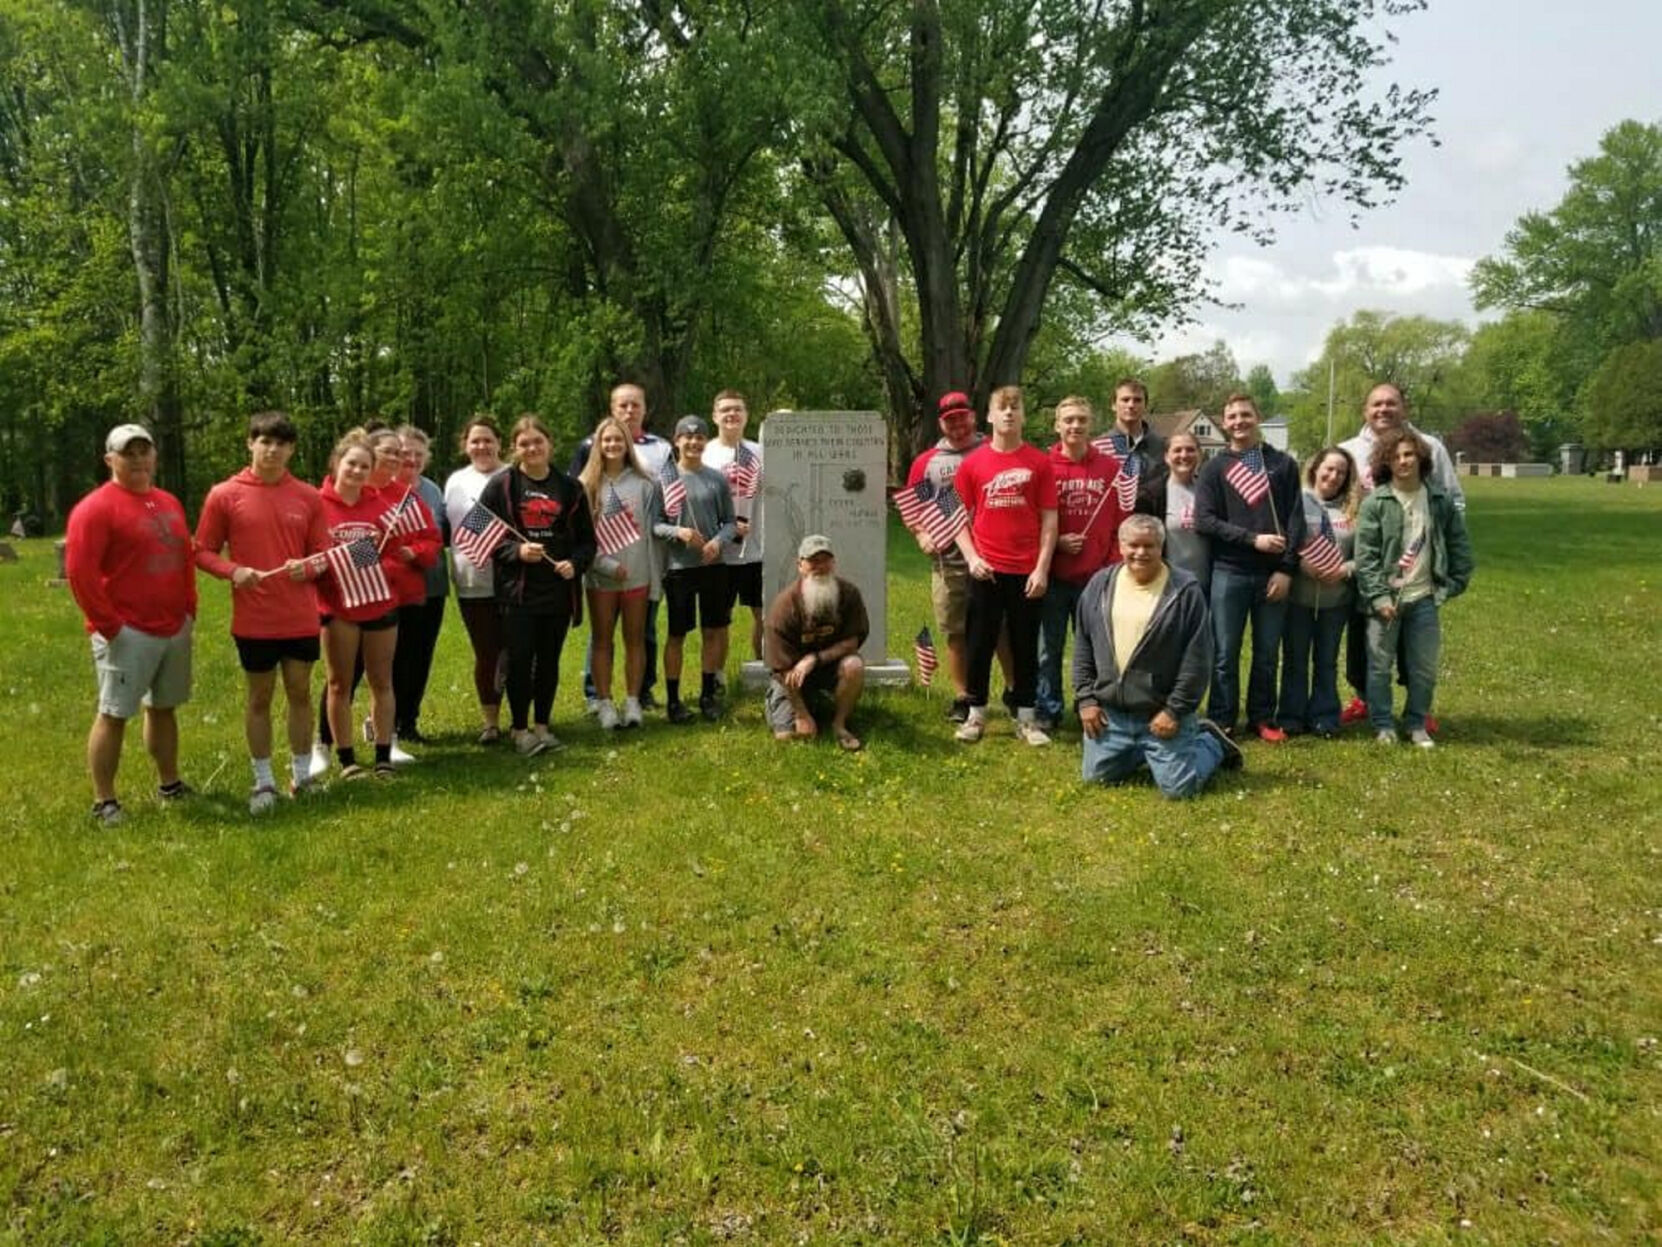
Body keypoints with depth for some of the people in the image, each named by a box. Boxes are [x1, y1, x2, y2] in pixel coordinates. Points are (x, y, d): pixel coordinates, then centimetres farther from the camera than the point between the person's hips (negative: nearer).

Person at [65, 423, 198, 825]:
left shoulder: (168, 503, 13)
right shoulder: (96, 508, -11)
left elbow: (185, 559, 21)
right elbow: (79, 571, -17)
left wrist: (189, 609, 11)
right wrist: (109, 625, -16)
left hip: (174, 629, 7)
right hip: (128, 633, -7)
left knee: (164, 708, 16)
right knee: (114, 714, -3)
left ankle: (169, 783, 27)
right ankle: (104, 801, 4)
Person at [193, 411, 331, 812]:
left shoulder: (308, 497, 2)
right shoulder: (224, 495, -3)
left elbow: (323, 553, 7)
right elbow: (203, 552, 1)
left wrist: (308, 567, -15)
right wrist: (233, 571, -17)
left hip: (301, 619, 2)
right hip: (253, 619, -2)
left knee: (300, 693, 11)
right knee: (259, 699, 9)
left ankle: (302, 775, 24)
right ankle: (263, 782, 19)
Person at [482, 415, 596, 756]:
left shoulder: (569, 488, 7)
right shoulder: (501, 485, 0)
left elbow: (587, 539, 10)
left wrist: (576, 563, -9)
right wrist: (516, 551, -16)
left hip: (559, 589, 3)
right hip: (517, 590, -3)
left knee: (549, 660, 10)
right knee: (520, 660, -2)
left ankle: (542, 726, 23)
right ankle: (520, 730, 11)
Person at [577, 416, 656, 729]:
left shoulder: (643, 484, 2)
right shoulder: (586, 485, 0)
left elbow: (651, 532, 3)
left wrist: (654, 578, 0)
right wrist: (607, 565, -13)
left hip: (637, 576, 1)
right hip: (600, 578, 0)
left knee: (635, 640, 7)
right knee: (602, 641, 6)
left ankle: (633, 702, 14)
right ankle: (605, 703, 12)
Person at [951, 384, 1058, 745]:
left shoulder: (1039, 461, 1)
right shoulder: (973, 462, 3)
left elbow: (1049, 519, 0)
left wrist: (1042, 568, -6)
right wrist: (971, 558, -6)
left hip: (1027, 571, 0)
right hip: (986, 570, 0)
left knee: (1026, 645, 8)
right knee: (980, 643, 6)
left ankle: (1025, 718, 17)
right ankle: (976, 714, 17)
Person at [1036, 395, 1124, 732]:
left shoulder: (1110, 467, 3)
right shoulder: (1043, 466, 0)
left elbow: (1121, 522, 3)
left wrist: (1114, 566, -3)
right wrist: (1055, 542, -11)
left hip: (1097, 576, 1)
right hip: (1054, 575, -1)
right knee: (1049, 646, 5)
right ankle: (1047, 711, 16)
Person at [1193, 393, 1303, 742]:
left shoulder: (1283, 464, 9)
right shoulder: (1214, 468, 6)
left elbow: (1295, 520, 3)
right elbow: (1204, 520, -5)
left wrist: (1287, 569, -7)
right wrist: (1252, 538, -14)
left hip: (1273, 574, 1)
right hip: (1229, 573, -1)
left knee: (1268, 653, 7)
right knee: (1225, 653, 1)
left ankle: (1263, 718, 18)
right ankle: (1222, 721, 10)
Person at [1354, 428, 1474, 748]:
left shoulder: (1440, 499, 4)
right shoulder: (1375, 503, -6)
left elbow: (1459, 545, 12)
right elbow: (1365, 556, -9)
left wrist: (1454, 584, 6)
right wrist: (1378, 596, -14)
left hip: (1424, 598, 3)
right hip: (1386, 598, -3)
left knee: (1425, 668, 9)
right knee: (1380, 665, 4)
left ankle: (1416, 724, 24)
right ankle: (1383, 725, 18)